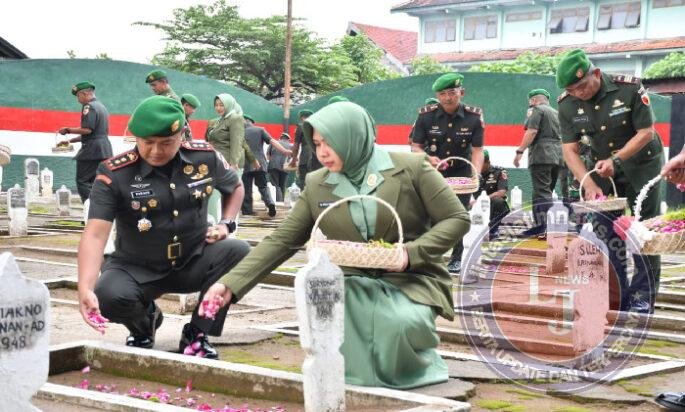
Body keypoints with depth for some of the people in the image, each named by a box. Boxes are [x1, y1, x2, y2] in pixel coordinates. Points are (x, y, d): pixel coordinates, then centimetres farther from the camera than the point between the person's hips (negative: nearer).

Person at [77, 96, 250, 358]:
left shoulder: (205, 158, -8)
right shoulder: (114, 174, -18)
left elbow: (235, 187, 16)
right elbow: (95, 234, -27)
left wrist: (227, 223, -3)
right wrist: (85, 289, -42)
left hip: (193, 262, 2)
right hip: (137, 268, -2)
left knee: (240, 253, -25)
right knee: (108, 297, -33)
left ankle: (196, 333, -5)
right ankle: (145, 322, 8)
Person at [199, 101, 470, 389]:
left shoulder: (412, 168, -5)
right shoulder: (316, 185, 4)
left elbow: (457, 219, -3)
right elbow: (281, 241, 2)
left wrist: (411, 252, -18)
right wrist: (230, 285, -9)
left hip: (411, 278, -2)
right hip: (354, 285, 3)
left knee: (402, 324, -35)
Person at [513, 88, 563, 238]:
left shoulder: (536, 110, 0)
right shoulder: (556, 113, 24)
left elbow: (532, 131, -13)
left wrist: (520, 151, -15)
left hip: (542, 154, -8)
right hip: (558, 156, 8)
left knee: (542, 193, -13)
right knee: (547, 191, 12)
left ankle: (543, 227, -22)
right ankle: (541, 225, 13)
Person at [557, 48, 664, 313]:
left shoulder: (629, 88, -23)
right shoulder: (567, 104, -12)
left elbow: (646, 133, -19)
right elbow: (569, 149, -11)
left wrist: (615, 160, -29)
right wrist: (590, 186, -23)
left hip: (640, 163, -4)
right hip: (603, 166, 4)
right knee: (606, 230, 0)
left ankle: (642, 297, 0)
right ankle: (615, 296, 9)